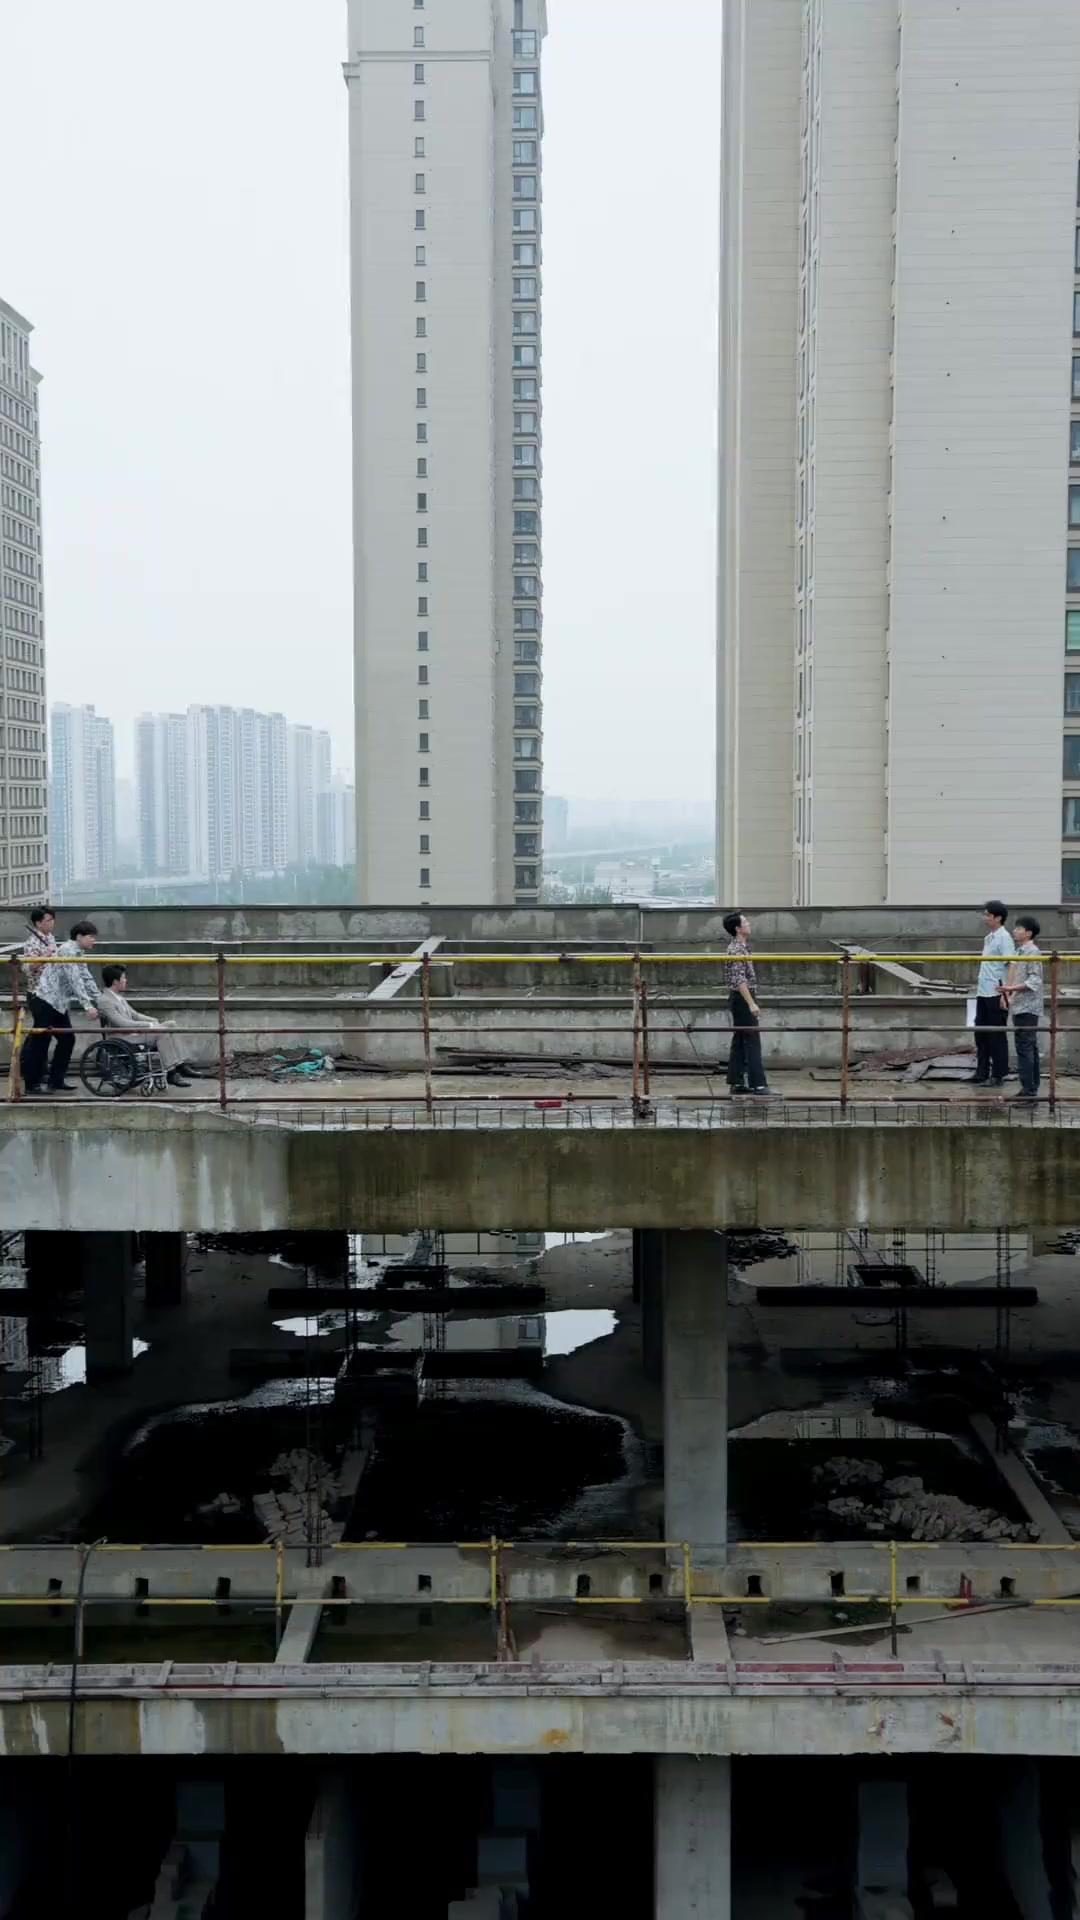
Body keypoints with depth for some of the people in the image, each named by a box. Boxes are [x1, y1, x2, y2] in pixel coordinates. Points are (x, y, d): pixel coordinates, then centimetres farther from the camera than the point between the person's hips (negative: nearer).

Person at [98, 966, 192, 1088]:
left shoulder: (118, 997, 15)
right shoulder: (104, 1001, -15)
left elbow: (134, 1015, 21)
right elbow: (123, 1024, -23)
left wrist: (156, 1022, 6)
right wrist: (150, 1025, -21)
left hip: (133, 1033, 9)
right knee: (161, 1033, -23)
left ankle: (179, 1067, -5)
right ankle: (171, 1074, -21)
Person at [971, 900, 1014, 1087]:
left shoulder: (1004, 938, -11)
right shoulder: (989, 937, 14)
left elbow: (1010, 966, -16)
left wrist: (1005, 994, -20)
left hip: (996, 994, -9)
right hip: (983, 993, 9)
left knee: (997, 1035, -1)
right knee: (980, 1032, 12)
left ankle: (998, 1075, 6)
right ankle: (982, 1072, 20)